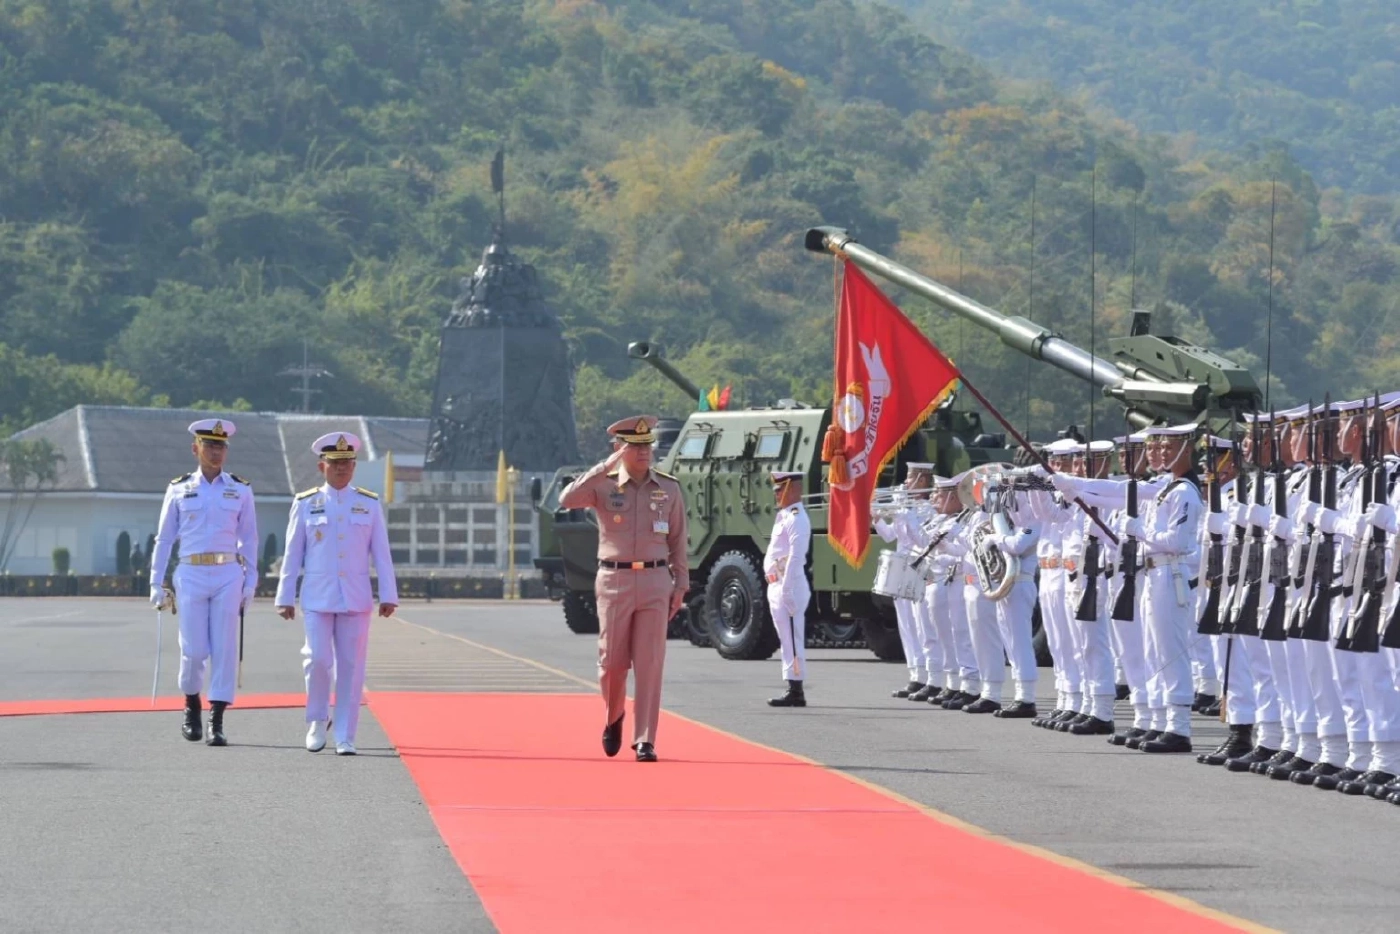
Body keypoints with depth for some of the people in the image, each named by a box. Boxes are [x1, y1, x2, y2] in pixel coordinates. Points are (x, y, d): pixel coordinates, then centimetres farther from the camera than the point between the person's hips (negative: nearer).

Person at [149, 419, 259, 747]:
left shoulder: (240, 490, 7)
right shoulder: (179, 490, 6)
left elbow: (249, 539, 9)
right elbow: (164, 538, 8)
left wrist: (250, 582, 3)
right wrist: (156, 583, 5)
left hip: (228, 575, 0)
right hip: (191, 575, 0)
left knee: (225, 649, -4)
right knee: (194, 650, -3)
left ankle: (217, 722, 1)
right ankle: (192, 707, 23)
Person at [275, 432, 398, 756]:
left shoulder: (369, 504, 6)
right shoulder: (305, 504, 4)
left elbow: (382, 553, 6)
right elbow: (292, 555, 5)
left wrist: (388, 595, 0)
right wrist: (285, 597, 3)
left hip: (356, 599, 1)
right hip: (318, 597, -1)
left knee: (351, 667, 0)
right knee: (318, 660, -9)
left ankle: (345, 738, 6)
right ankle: (318, 720, 15)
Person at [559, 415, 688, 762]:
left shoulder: (669, 488, 7)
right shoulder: (603, 486, 1)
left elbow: (678, 540, 10)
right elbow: (567, 500, -18)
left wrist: (681, 584, 5)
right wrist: (606, 467, -21)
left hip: (655, 581, 1)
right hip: (615, 580, -1)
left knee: (649, 663, -5)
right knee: (612, 661, 3)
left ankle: (644, 740, -3)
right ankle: (614, 718, 32)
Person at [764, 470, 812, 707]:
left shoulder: (796, 519, -13)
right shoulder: (783, 516, 18)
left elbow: (795, 557, -20)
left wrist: (787, 590, -23)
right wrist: (776, 588, 18)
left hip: (789, 587, -11)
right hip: (777, 586, 11)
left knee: (792, 640, -8)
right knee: (786, 640, 12)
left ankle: (796, 692, -8)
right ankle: (793, 690, 17)